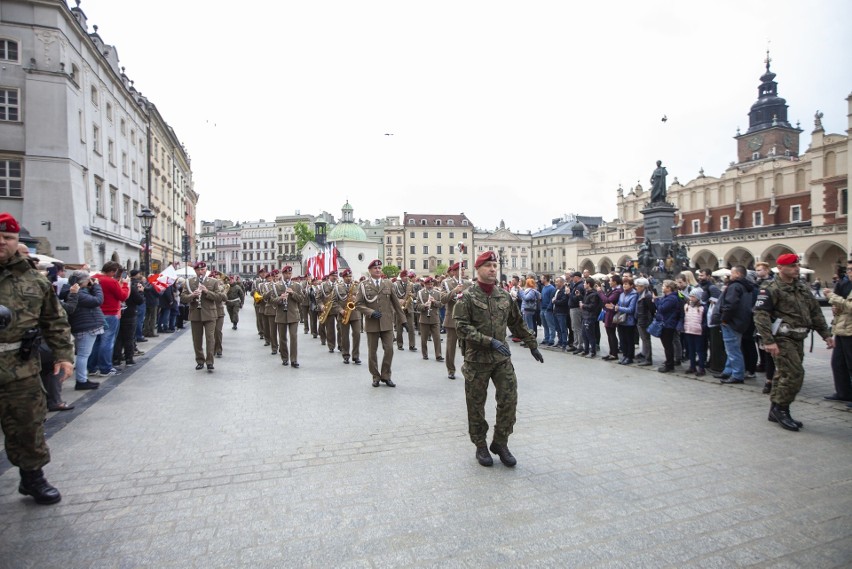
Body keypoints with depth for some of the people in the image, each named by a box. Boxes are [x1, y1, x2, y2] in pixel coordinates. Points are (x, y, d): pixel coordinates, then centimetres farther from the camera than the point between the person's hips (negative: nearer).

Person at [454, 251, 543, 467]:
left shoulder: (504, 296, 7)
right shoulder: (467, 297, -8)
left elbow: (517, 323, 17)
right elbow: (462, 327, -16)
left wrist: (532, 345, 17)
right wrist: (490, 341, -24)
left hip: (502, 358, 4)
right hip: (477, 360, -4)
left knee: (509, 400, 1)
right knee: (476, 405, 7)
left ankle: (500, 443, 21)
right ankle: (480, 446, 25)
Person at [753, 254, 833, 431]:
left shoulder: (803, 289, 14)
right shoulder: (771, 290, -11)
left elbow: (816, 313, 20)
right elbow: (760, 315, -18)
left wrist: (826, 334, 15)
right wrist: (769, 341, -24)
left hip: (798, 339, 8)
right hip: (782, 339, -8)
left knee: (784, 375, 11)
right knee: (794, 374, -12)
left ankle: (776, 411, 20)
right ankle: (781, 409, 2)